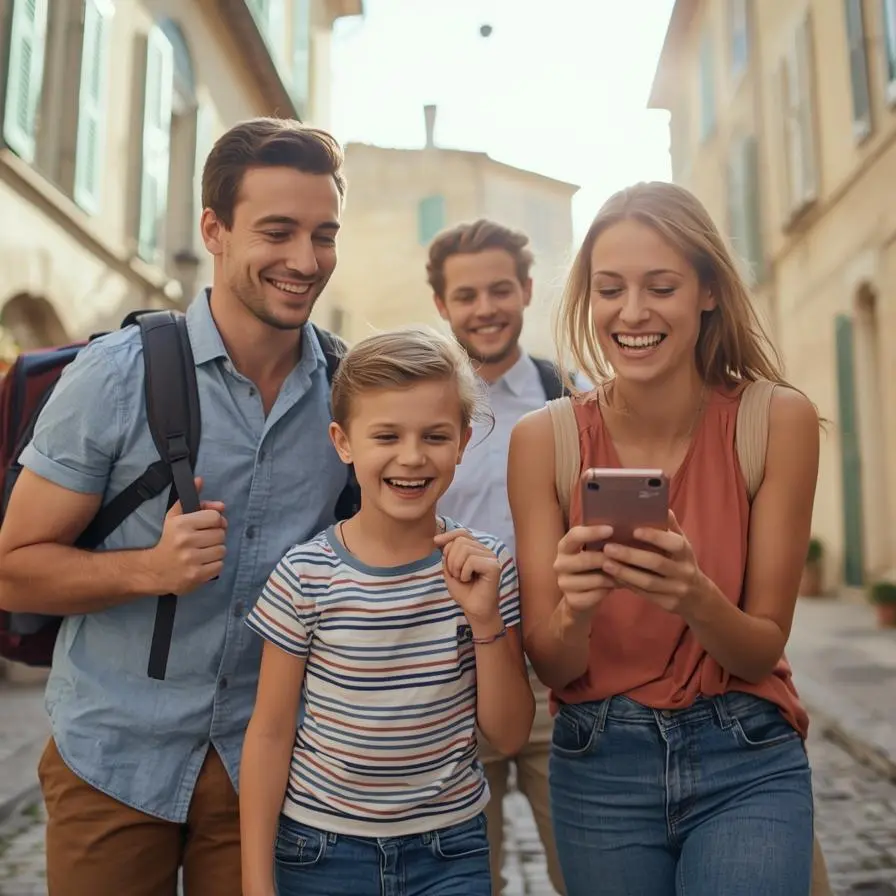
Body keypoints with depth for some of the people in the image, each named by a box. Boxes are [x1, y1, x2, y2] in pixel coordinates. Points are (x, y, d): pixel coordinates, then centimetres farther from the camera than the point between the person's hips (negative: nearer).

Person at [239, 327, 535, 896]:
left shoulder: (487, 568, -9)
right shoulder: (305, 577, -14)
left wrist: (486, 621, -19)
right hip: (321, 850, -1)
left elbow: (509, 736, -5)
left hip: (451, 850, 1)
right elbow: (270, 733, -5)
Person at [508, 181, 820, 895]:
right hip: (599, 766, 1)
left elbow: (763, 652, -8)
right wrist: (575, 608, -30)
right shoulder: (544, 439, -11)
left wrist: (695, 597, -29)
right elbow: (551, 668, -8)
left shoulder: (778, 420, -12)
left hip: (747, 765, 0)